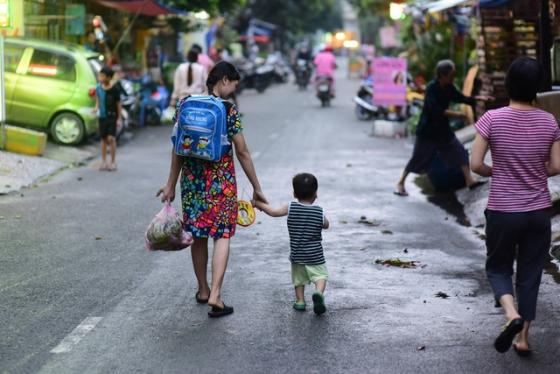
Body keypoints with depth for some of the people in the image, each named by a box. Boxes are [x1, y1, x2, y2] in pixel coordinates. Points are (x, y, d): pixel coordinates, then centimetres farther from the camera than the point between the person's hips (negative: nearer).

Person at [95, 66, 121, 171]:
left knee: (111, 138, -8)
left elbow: (118, 103, -5)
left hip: (112, 116, -4)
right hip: (102, 116, 4)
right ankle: (104, 162, 17)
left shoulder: (115, 89, -11)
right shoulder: (98, 88, 1)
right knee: (103, 139, 9)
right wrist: (96, 107, -4)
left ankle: (113, 162, 2)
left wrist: (119, 118, -5)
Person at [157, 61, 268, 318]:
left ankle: (203, 291, 28)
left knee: (198, 234, 15)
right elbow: (242, 153, -7)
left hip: (192, 177, 4)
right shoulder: (228, 110, -10)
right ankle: (215, 296, -10)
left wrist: (172, 184, 10)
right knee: (222, 234, 1)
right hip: (221, 178, -4)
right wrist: (256, 188, 0)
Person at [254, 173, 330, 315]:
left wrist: (258, 203, 1)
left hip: (296, 254, 2)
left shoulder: (290, 208, -8)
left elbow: (273, 212, -12)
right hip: (315, 255, -2)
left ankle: (300, 300, 20)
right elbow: (326, 225, 10)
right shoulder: (319, 212, -7)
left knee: (299, 277, 21)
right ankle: (319, 293, -26)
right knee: (320, 275, 1)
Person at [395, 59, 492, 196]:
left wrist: (479, 98, 2)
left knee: (459, 151, 0)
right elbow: (433, 109, -30)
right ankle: (401, 183, 14)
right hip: (427, 129, -7)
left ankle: (469, 180, 3)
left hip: (442, 128, 7)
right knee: (419, 157, 0)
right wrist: (454, 114, -30)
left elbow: (461, 98, 12)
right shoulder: (432, 87, -22)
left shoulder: (449, 88, 0)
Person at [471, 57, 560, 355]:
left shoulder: (492, 119, -12)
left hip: (502, 211, -2)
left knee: (498, 267, 15)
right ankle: (523, 337, 17)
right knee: (530, 274, 14)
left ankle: (512, 315, -11)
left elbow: (475, 164, -12)